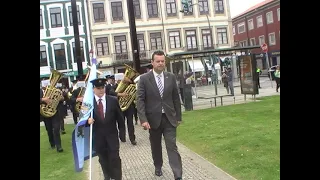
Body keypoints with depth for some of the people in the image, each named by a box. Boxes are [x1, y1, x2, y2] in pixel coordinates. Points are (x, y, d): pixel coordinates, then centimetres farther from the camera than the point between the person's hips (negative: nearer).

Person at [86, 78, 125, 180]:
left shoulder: (113, 100, -4)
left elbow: (119, 116, 2)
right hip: (97, 136, 1)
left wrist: (122, 131, 4)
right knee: (103, 159, 15)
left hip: (112, 134, -1)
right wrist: (88, 120, -25)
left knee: (115, 158, 0)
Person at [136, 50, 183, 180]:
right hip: (153, 119, 0)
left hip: (169, 118, 1)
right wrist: (143, 119, -18)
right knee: (156, 146, 17)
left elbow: (176, 98, 7)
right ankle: (158, 167, 40)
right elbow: (140, 100, -9)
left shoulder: (171, 77, 2)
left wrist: (178, 117, 7)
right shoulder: (144, 78, -6)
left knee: (172, 147, -3)